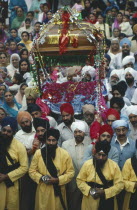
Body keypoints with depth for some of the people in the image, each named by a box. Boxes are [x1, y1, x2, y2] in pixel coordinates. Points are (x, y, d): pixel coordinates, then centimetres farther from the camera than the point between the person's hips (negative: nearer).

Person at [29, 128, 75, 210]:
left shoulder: (65, 154, -3)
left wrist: (58, 180, -15)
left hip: (58, 190, 0)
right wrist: (41, 178, -14)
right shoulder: (38, 153, -1)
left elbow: (70, 172, -2)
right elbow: (32, 171, 4)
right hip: (43, 190, 1)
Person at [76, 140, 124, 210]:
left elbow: (119, 184, -7)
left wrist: (104, 192, -18)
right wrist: (89, 190, -16)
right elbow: (80, 181, 1)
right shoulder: (87, 164, -3)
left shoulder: (114, 166, -5)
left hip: (107, 202, 0)